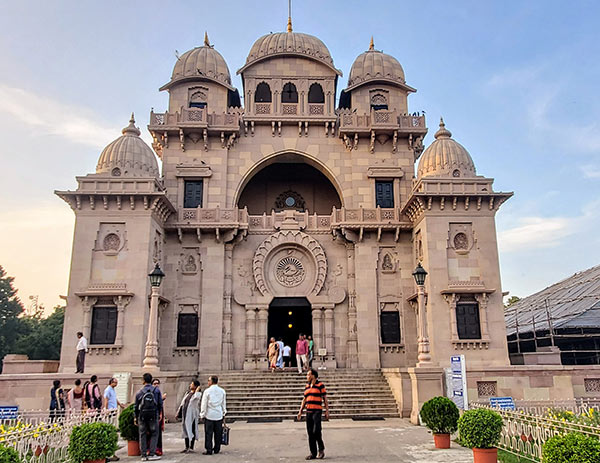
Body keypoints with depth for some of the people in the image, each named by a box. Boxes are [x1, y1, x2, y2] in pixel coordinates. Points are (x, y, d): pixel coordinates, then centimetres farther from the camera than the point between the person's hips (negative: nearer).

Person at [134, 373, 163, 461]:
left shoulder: (139, 392, 3)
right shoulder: (156, 390, 1)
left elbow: (136, 406, 7)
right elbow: (160, 404, 2)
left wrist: (136, 417, 16)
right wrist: (160, 413, 12)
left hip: (142, 416, 1)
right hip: (153, 416, -1)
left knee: (142, 435, 9)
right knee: (154, 434, 5)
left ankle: (144, 455, 10)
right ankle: (152, 454, -1)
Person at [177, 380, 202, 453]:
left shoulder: (198, 394, -9)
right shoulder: (188, 393, 13)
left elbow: (196, 397, -34)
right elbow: (183, 402, 18)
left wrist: (197, 390, -19)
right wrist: (179, 413, 16)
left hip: (192, 414, -7)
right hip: (185, 414, 8)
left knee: (191, 430, -3)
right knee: (186, 430, 13)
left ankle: (191, 448, 5)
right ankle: (187, 447, 23)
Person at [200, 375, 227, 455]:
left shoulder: (207, 391, -7)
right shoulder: (222, 391, 5)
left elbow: (204, 404, -4)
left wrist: (202, 414, 4)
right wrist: (224, 413, 21)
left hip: (209, 415, -4)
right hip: (219, 415, 4)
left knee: (208, 433, 2)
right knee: (218, 433, 10)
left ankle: (209, 450, 3)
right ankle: (217, 449, 17)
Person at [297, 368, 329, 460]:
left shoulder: (320, 385, -2)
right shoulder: (307, 387, 15)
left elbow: (325, 399, -2)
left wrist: (327, 411, -7)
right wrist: (300, 411, 13)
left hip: (317, 411, -6)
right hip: (308, 411, 6)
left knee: (316, 431, -14)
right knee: (310, 433, 5)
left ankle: (321, 450, 7)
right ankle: (313, 453, 12)